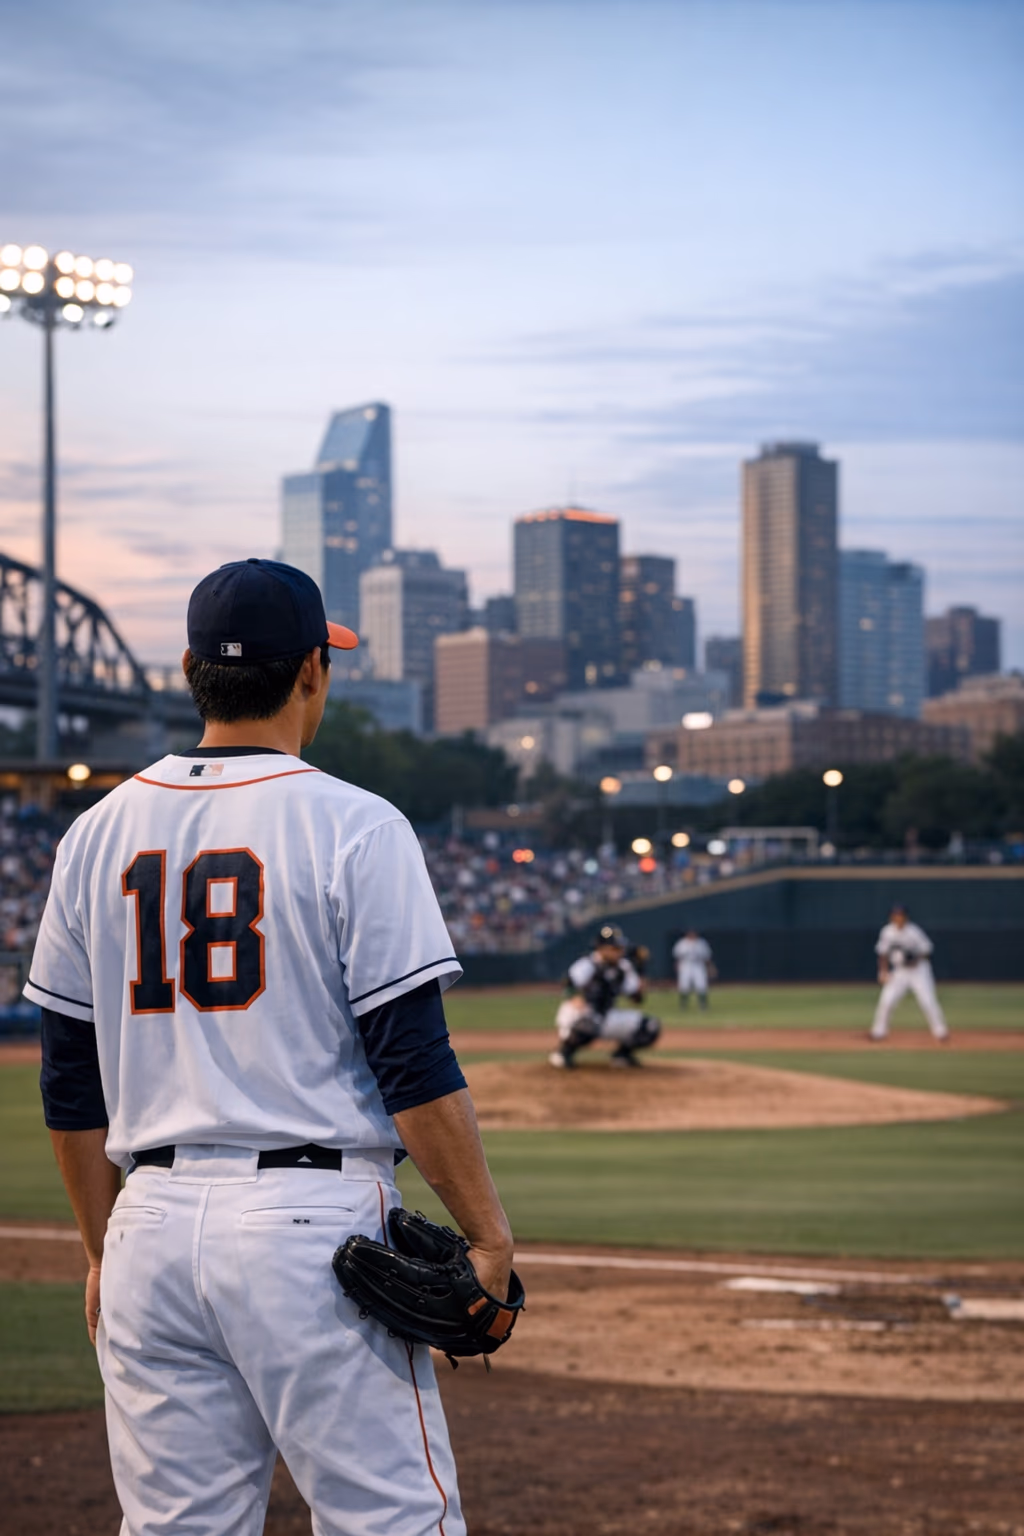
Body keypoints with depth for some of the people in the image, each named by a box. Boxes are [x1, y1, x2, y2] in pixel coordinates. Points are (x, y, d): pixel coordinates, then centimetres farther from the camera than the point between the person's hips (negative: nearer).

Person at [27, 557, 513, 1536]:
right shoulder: (355, 828, -6)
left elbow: (72, 1086, 13)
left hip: (153, 1224, 5)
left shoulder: (99, 835, 9)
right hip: (315, 1220, -5)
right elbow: (412, 1064, -11)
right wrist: (486, 1232, -4)